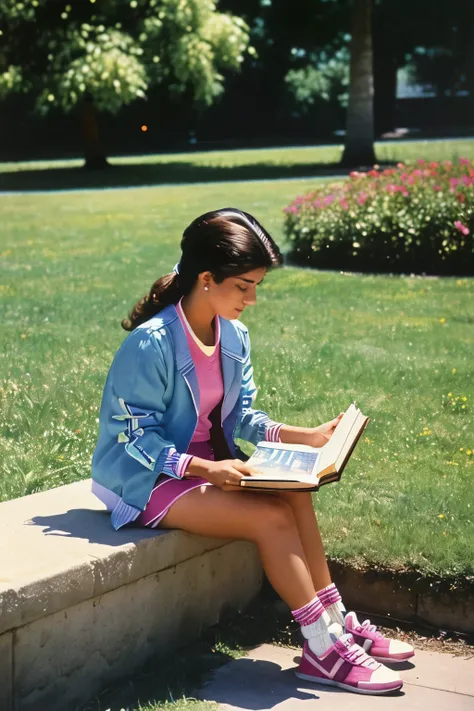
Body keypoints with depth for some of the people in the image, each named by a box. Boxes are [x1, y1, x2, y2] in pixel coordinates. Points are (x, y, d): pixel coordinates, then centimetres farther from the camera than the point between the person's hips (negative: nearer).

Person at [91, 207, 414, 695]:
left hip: (210, 464, 8)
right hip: (149, 481, -8)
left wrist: (307, 436, -5)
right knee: (272, 515, -22)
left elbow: (241, 417, 7)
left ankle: (336, 622, -6)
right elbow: (138, 438, -20)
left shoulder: (234, 335, 1)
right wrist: (205, 468, -30)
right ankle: (323, 649, -12)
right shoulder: (151, 343, -23)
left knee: (293, 493, -14)